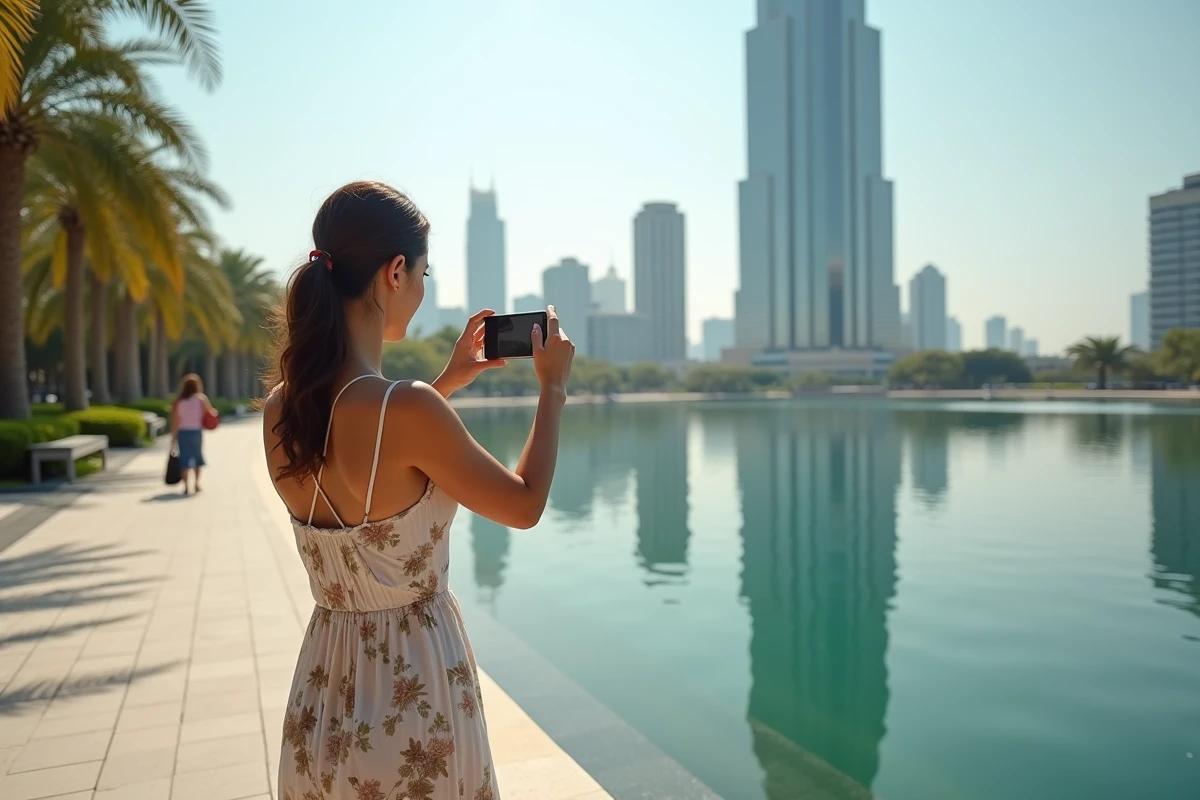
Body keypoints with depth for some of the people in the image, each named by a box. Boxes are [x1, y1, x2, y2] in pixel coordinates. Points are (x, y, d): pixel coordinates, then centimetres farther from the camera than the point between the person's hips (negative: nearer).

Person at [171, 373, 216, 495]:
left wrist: (173, 436, 0)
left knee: (185, 458, 5)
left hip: (182, 432, 1)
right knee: (197, 456, 16)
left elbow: (174, 420, -4)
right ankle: (196, 483, 15)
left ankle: (186, 486, 0)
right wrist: (214, 412, 20)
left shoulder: (178, 401, -1)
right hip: (196, 431, -1)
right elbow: (211, 413, -3)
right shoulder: (201, 398, -4)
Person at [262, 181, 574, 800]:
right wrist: (553, 390, 0)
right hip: (413, 694, -6)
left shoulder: (278, 410, -6)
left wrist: (446, 383, 17)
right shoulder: (409, 409, -26)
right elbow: (524, 505, -12)